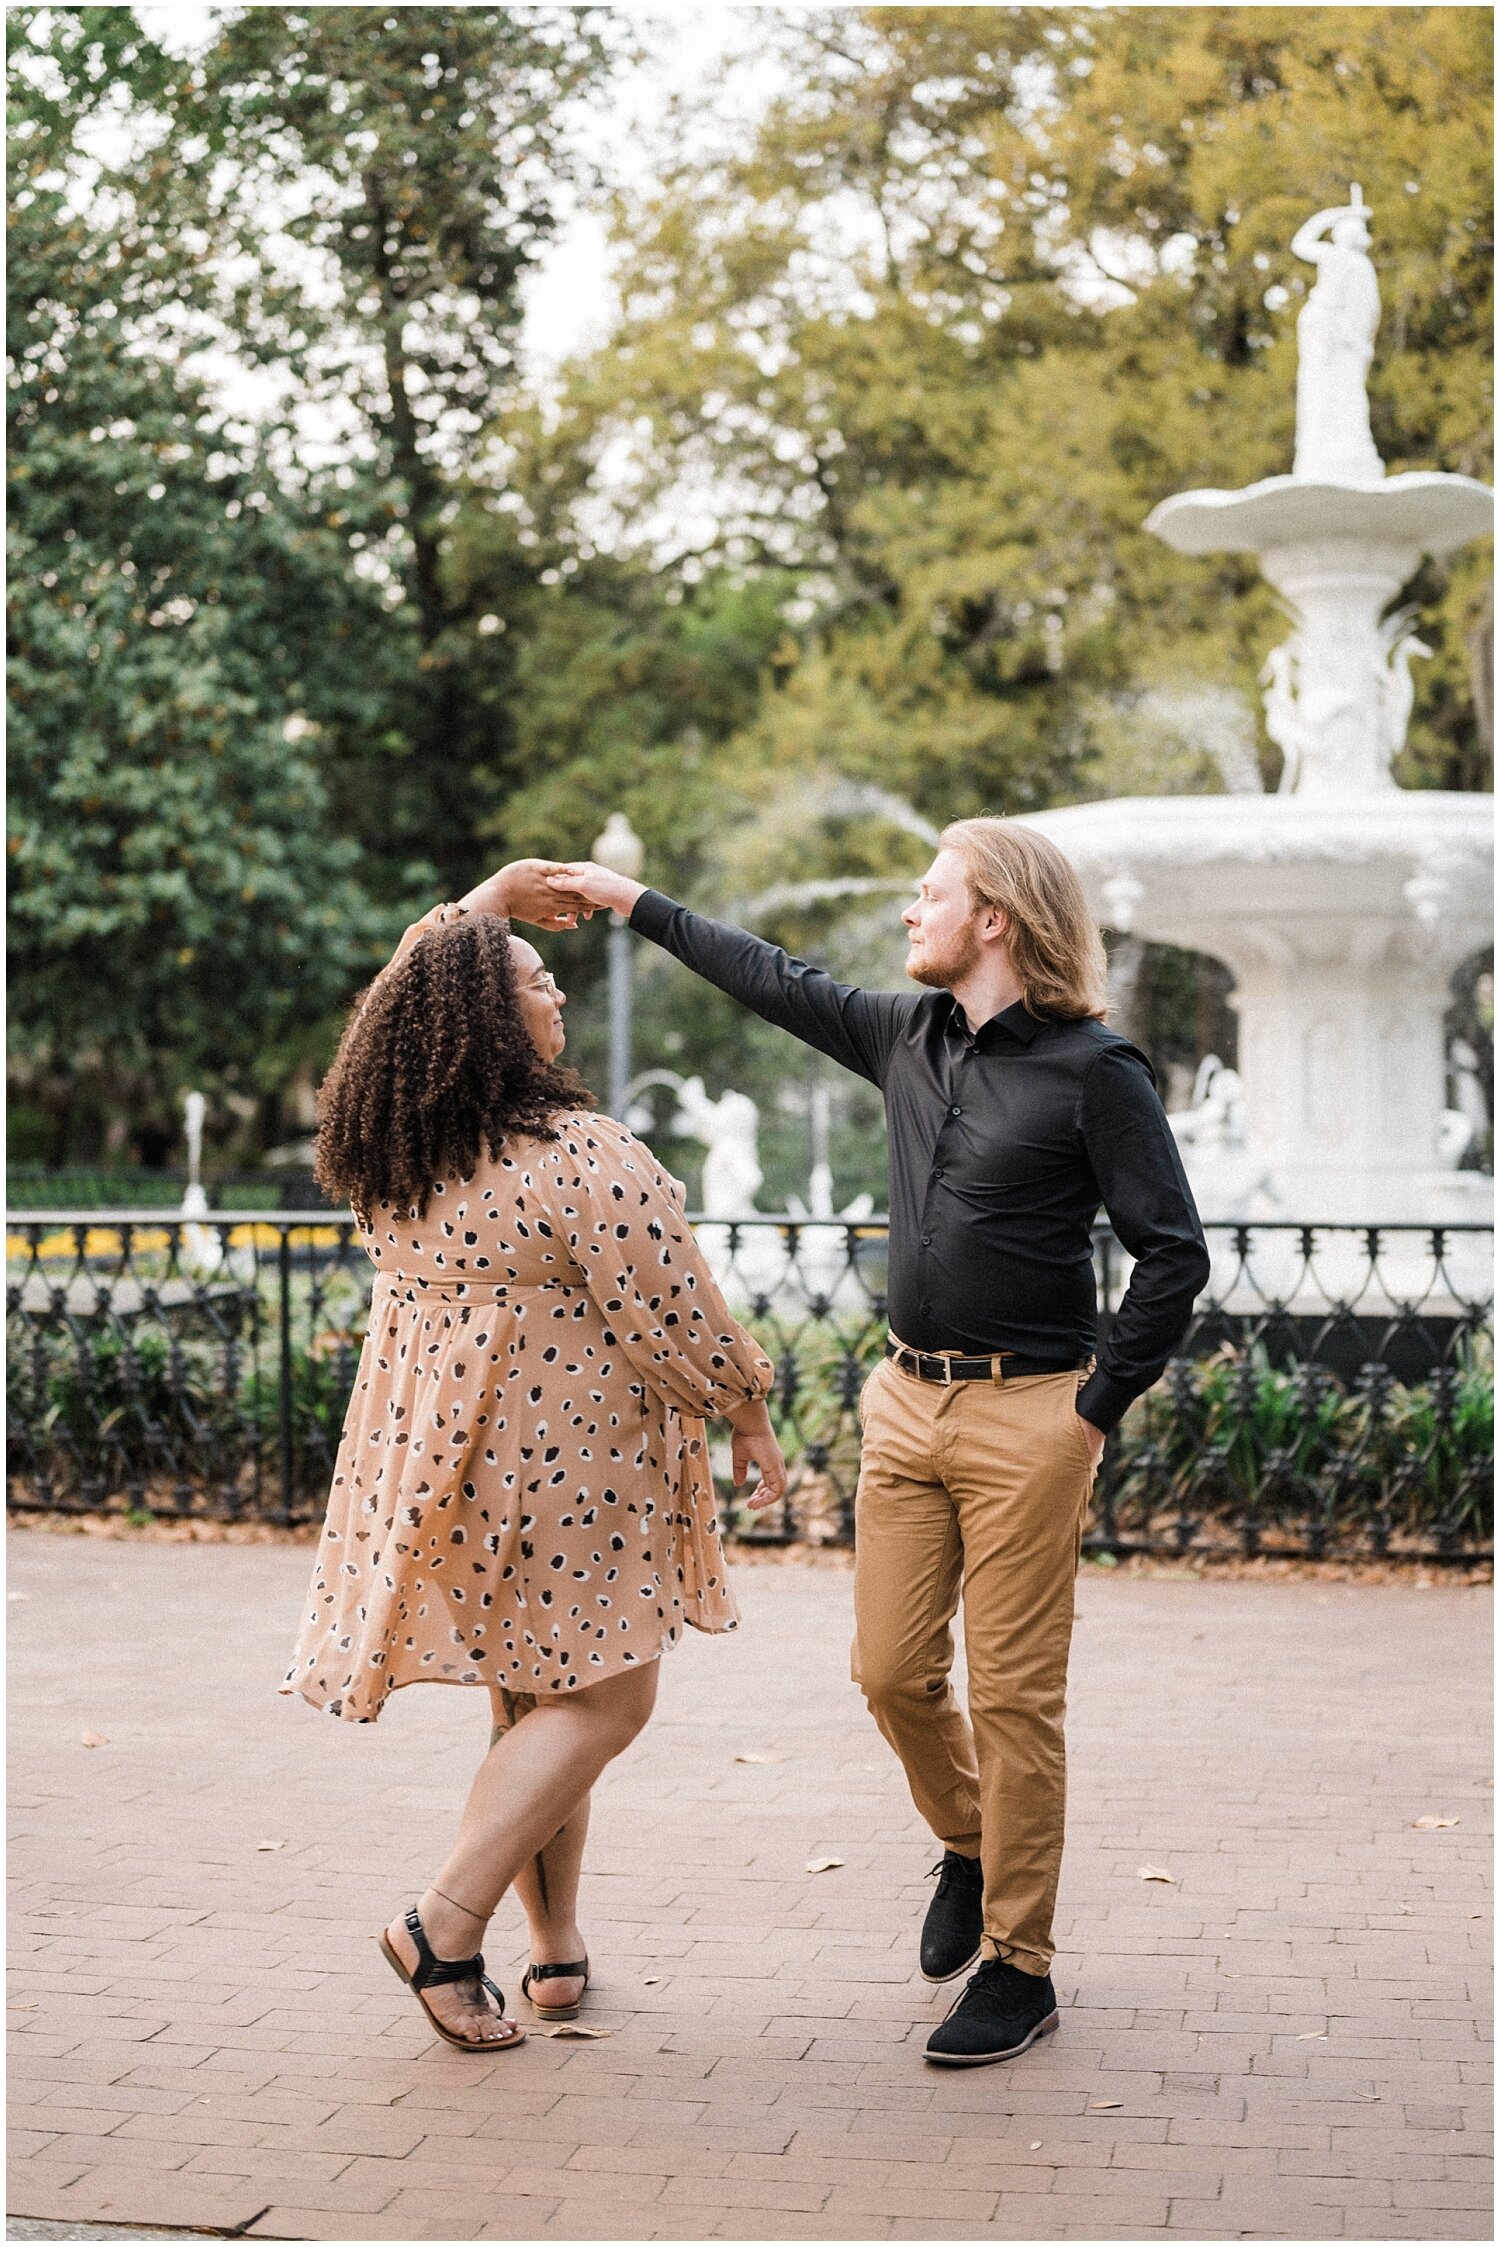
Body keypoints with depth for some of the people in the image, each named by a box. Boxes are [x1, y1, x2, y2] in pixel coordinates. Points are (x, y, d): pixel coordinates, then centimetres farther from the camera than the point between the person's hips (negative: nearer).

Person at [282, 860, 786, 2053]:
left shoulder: (388, 1150, 3)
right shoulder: (582, 1153, -19)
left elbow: (425, 985, 23)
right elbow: (670, 1312, -14)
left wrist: (485, 902, 28)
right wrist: (747, 1413, 0)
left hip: (441, 1456, 8)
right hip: (564, 1458, -8)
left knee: (530, 1696, 17)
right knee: (599, 1700, 2)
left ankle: (556, 1945, 23)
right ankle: (447, 1925, -6)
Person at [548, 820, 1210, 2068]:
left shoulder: (1095, 1071, -10)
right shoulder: (909, 1034, 10)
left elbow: (1175, 1253, -10)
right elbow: (781, 983, 25)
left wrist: (1099, 1407, -9)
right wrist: (638, 904, 30)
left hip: (1025, 1416, -6)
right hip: (909, 1402, 6)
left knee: (1012, 1693, -3)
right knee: (892, 1671, 8)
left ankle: (1019, 1967, 9)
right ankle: (968, 1843, 36)